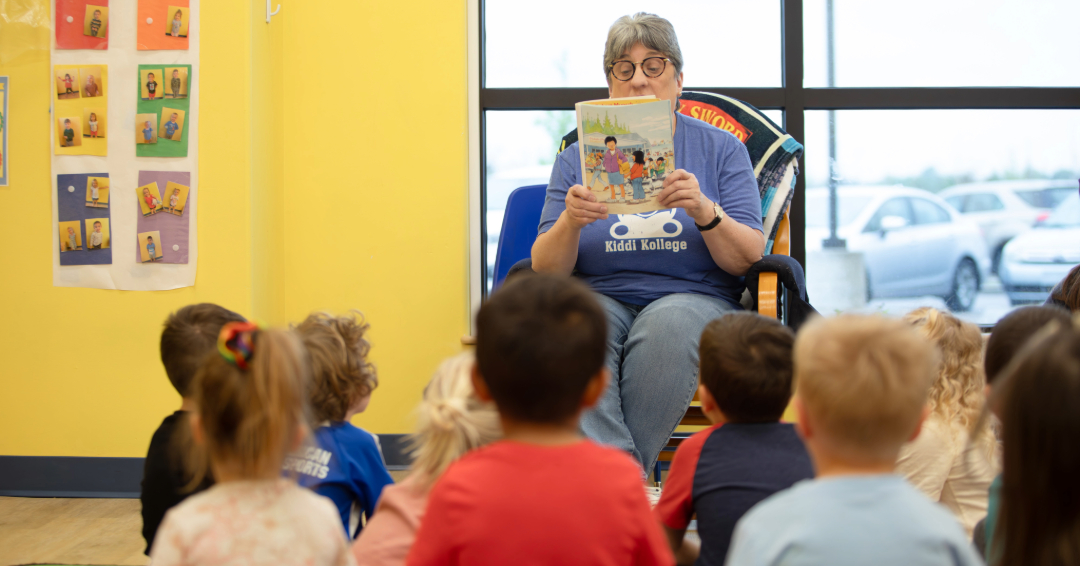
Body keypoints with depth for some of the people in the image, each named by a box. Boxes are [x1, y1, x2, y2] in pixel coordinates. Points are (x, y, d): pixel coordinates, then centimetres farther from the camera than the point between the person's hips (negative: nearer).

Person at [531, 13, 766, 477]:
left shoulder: (722, 150, 11)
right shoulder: (577, 159, 13)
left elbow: (748, 259, -1)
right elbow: (546, 271, 3)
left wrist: (703, 210, -20)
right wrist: (570, 222, -19)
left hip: (694, 298, -1)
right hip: (599, 297, 1)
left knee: (669, 322, -36)